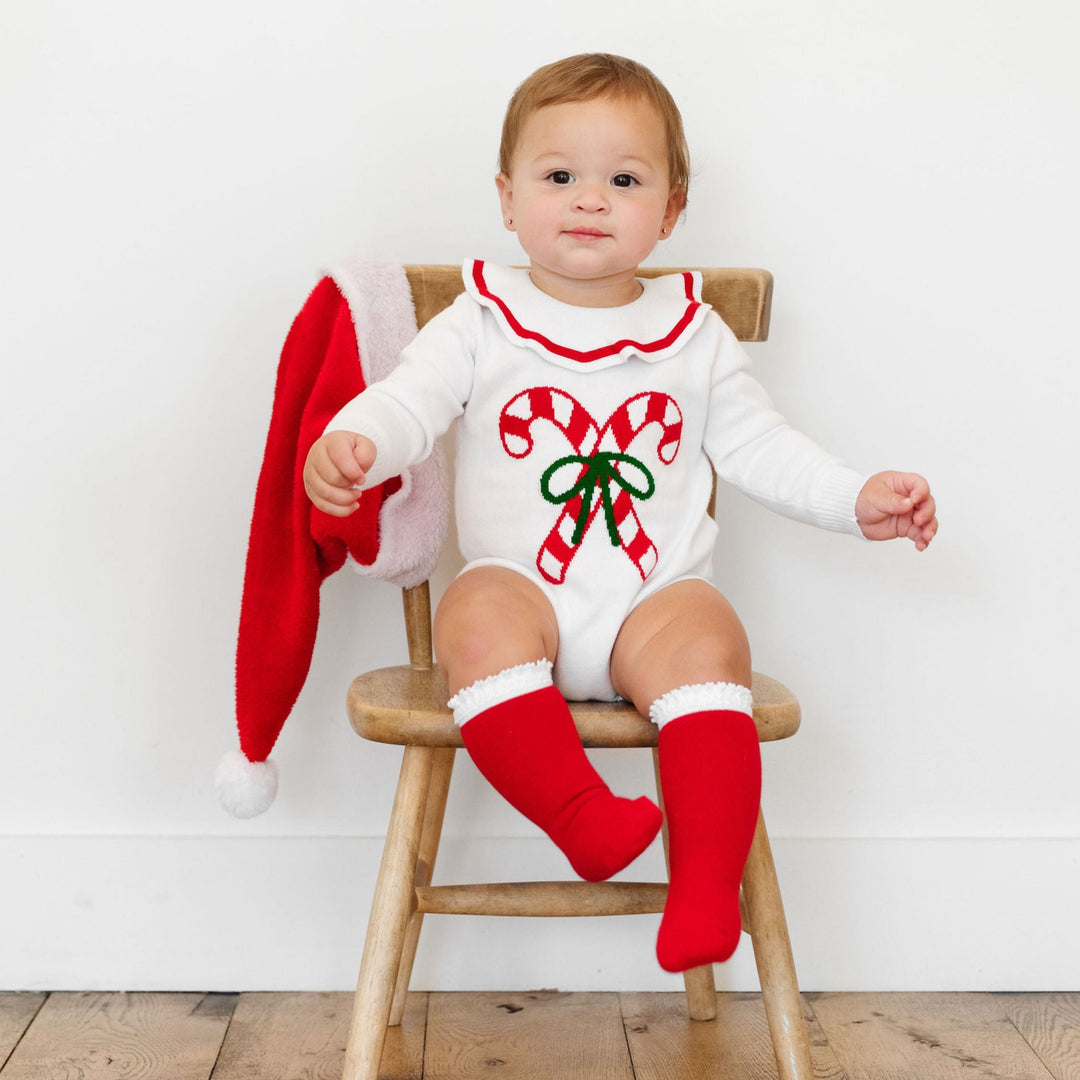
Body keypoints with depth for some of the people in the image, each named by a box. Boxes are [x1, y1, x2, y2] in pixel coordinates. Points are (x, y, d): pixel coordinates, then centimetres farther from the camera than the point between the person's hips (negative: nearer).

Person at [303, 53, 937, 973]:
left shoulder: (694, 335, 12)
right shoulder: (481, 321, 6)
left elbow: (758, 445, 15)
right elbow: (407, 402, -6)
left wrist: (856, 499, 3)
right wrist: (350, 442, -29)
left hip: (657, 598, 1)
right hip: (522, 592, 0)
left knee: (703, 641, -30)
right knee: (479, 618, -33)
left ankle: (708, 880, -29)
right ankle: (583, 819, -35)